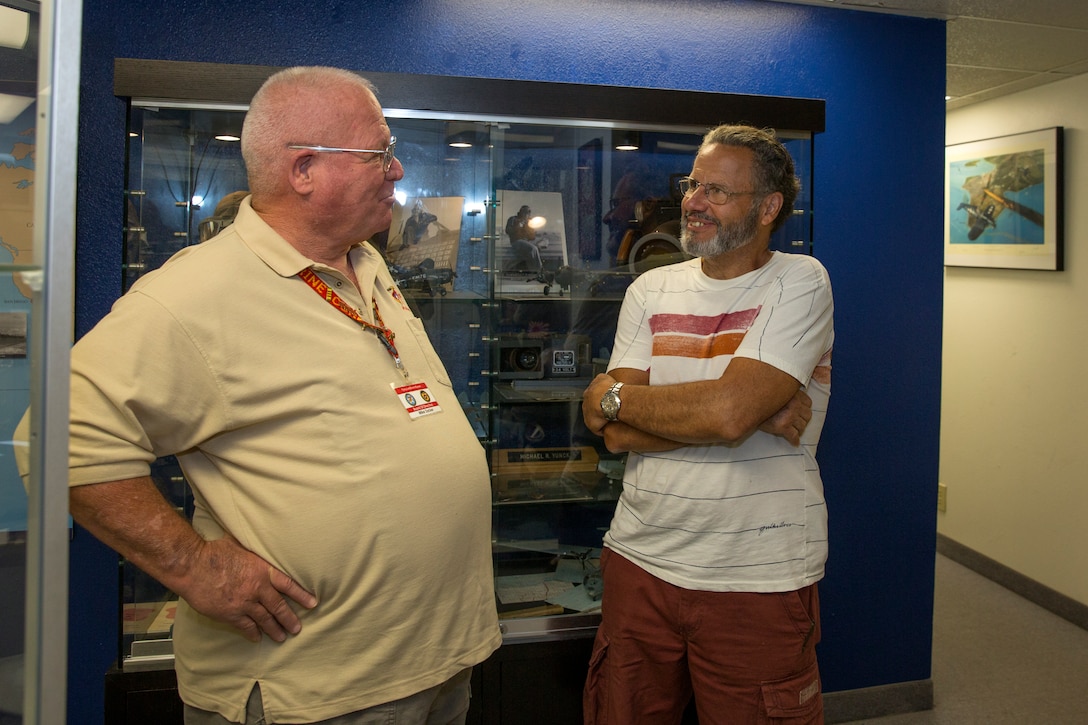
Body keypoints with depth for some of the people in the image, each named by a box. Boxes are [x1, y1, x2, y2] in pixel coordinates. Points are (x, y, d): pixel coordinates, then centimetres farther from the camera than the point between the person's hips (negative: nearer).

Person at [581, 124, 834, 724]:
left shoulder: (798, 283, -8)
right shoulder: (650, 291, 5)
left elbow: (727, 412, -24)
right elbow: (618, 434, -7)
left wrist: (612, 396, -9)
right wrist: (757, 416, -15)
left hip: (758, 582, -4)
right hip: (641, 562, 4)